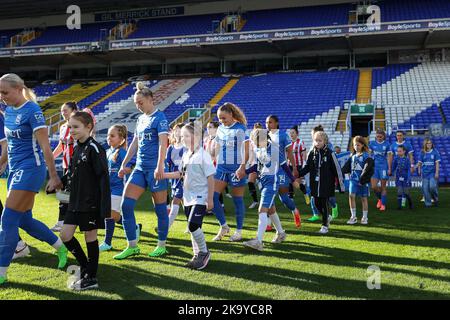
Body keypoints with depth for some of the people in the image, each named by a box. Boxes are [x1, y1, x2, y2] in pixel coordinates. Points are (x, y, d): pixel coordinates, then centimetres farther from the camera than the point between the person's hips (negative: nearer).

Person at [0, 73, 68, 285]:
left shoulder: (32, 110, -14)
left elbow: (45, 147, -16)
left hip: (30, 168, -9)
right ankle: (61, 247, 28)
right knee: (24, 220, 11)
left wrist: (53, 176, -16)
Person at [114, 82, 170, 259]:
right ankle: (132, 246, 8)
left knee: (160, 207, 3)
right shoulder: (141, 119, 16)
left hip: (154, 169, -8)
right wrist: (124, 164, 21)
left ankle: (162, 246, 17)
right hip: (140, 167, 8)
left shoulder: (159, 118, -8)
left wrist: (160, 166, -29)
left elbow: (163, 142, -19)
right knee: (126, 204, 0)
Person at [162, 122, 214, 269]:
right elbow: (180, 174, 18)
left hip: (201, 197, -8)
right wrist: (162, 175, 7)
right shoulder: (185, 155, 10)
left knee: (193, 224, -17)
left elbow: (210, 178, -13)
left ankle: (204, 252, 2)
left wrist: (210, 199, -14)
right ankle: (197, 255, 24)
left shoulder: (203, 155, -13)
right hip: (188, 197, 8)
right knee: (192, 227, 12)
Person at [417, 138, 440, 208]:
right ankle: (428, 203, 11)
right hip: (425, 173, 2)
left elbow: (437, 163, -3)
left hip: (433, 173, -2)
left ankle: (435, 199, 13)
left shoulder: (435, 152, -2)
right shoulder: (423, 153, 4)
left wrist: (437, 173, -9)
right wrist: (419, 170, 10)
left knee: (432, 186, -15)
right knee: (425, 188, 0)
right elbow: (420, 162, 11)